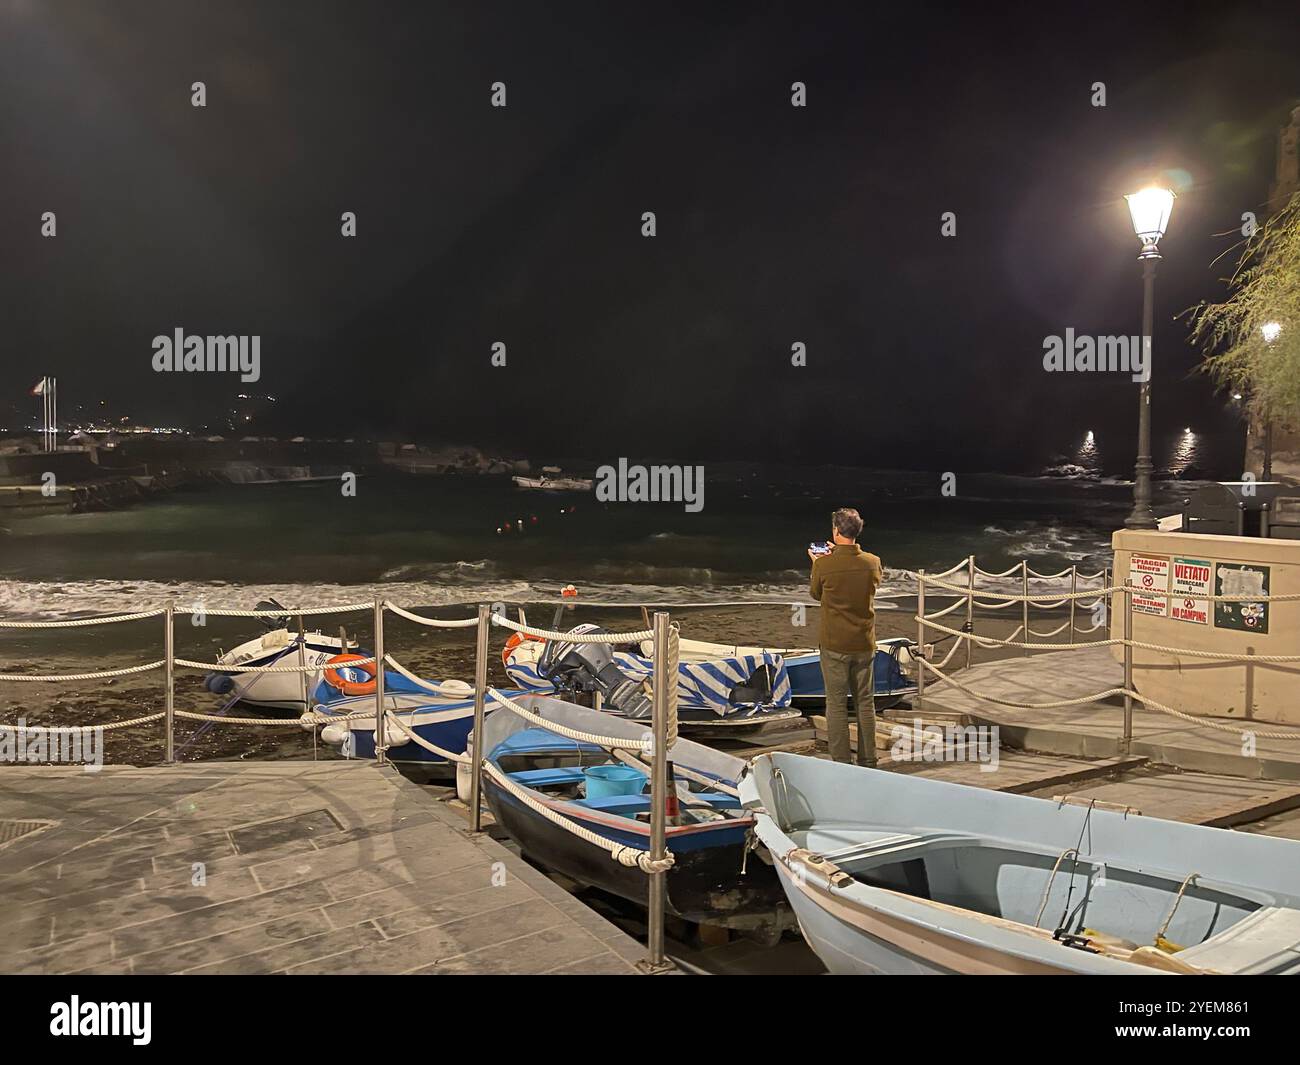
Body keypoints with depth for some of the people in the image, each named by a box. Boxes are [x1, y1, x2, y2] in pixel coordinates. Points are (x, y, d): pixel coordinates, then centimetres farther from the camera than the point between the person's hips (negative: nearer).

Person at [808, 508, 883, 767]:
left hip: (834, 645, -3)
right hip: (865, 644, 3)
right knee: (865, 702, 13)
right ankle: (868, 761, 21)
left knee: (836, 704, 6)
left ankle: (841, 762, 9)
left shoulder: (823, 565, -16)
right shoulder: (873, 562, -6)